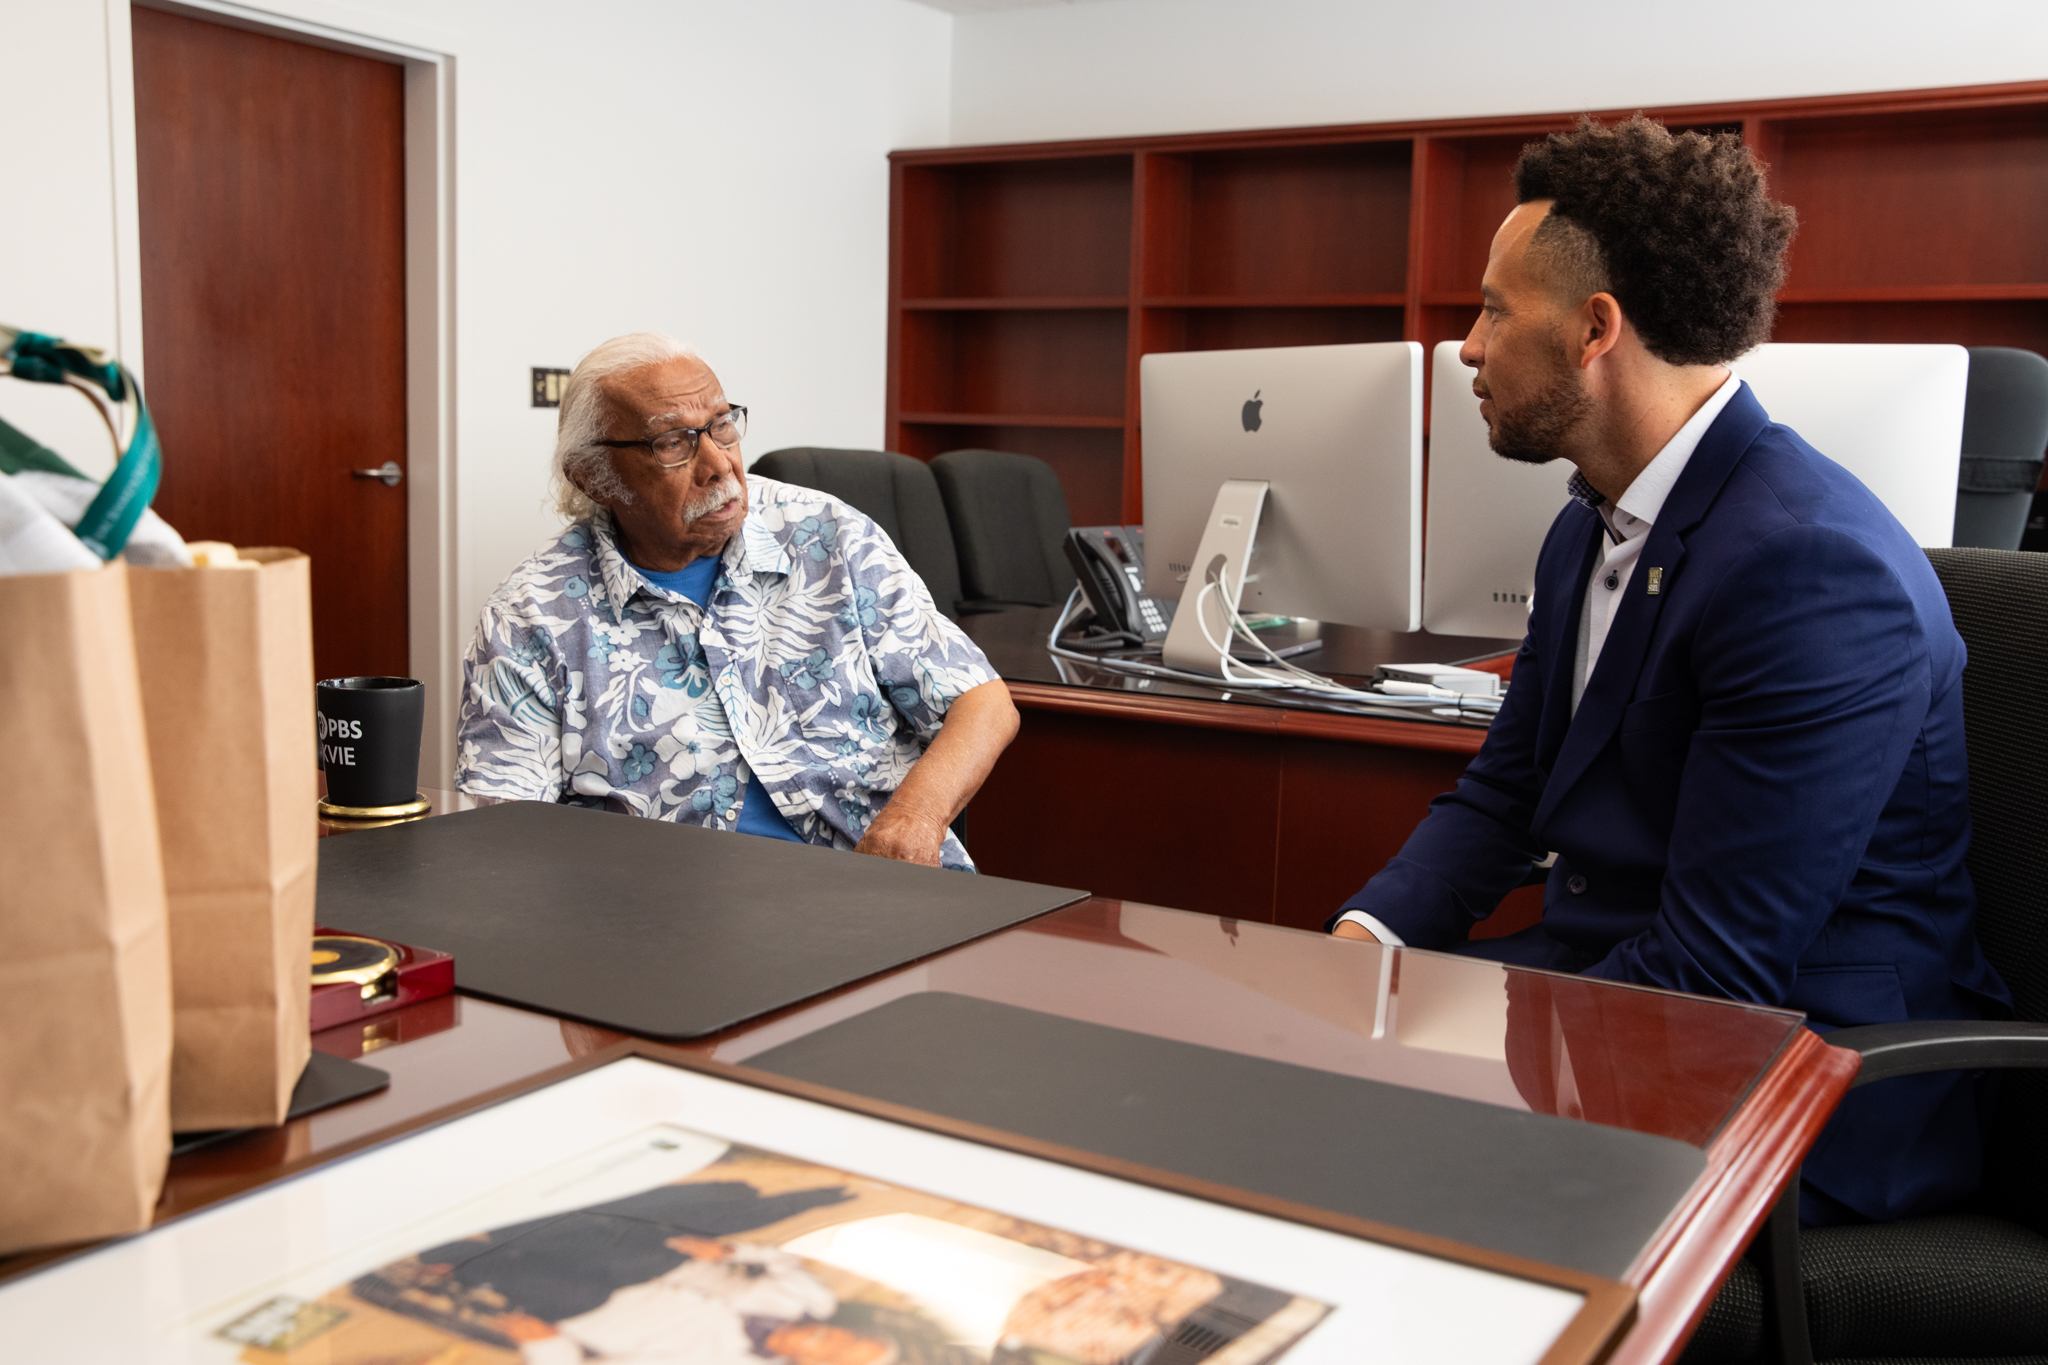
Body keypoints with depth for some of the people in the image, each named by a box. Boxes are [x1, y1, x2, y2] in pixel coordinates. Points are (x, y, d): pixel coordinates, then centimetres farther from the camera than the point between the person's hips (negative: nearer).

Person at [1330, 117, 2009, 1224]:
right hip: (1608, 973, 8)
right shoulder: (1591, 528, 8)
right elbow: (1501, 793, 13)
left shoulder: (1810, 567, -23)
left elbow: (1716, 977, -24)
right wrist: (1368, 936, -5)